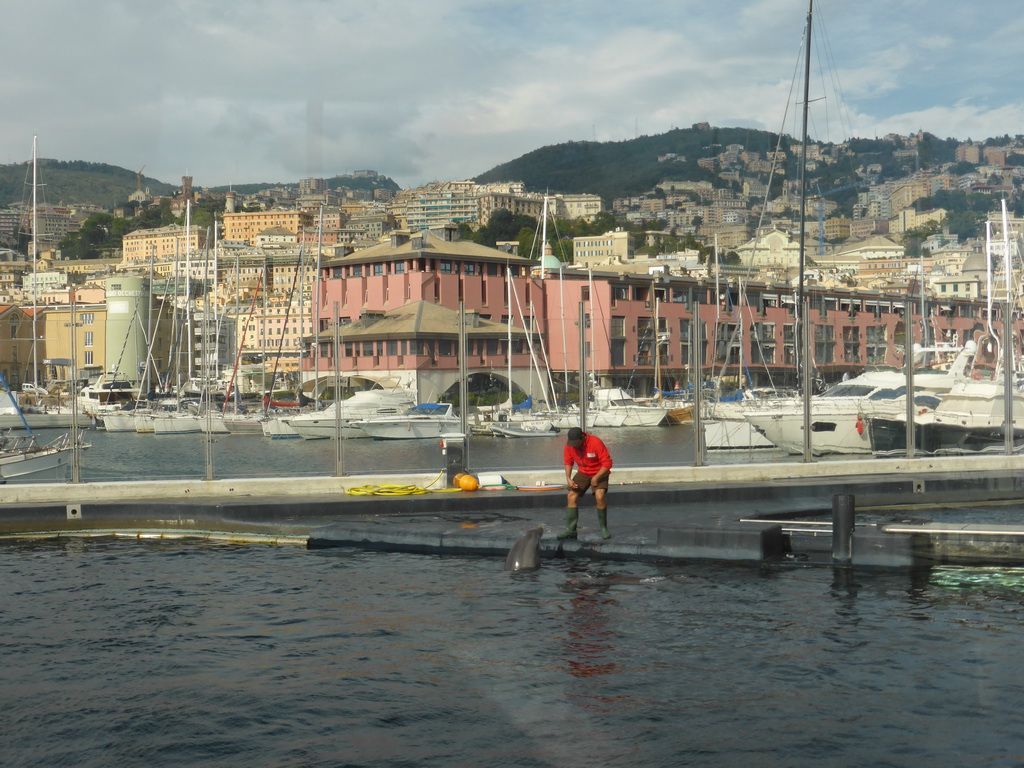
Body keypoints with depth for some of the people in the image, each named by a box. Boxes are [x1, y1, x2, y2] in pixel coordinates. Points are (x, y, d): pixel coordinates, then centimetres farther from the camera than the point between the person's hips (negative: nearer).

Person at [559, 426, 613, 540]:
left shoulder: (596, 443, -28)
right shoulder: (569, 445, -13)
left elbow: (607, 463, -23)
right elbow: (568, 462, 3)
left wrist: (596, 478, -23)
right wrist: (568, 478, -11)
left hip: (599, 472, -5)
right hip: (583, 473, 5)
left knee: (599, 497, -25)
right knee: (572, 495, -9)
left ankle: (604, 528, -8)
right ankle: (570, 530, -3)